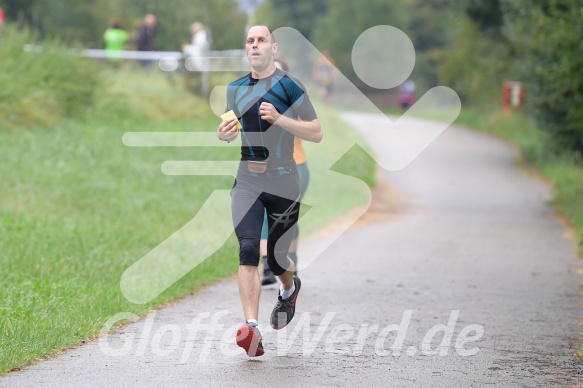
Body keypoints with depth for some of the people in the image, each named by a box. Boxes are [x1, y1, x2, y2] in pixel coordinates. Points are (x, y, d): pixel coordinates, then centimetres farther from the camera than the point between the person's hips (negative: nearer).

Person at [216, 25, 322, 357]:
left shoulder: (289, 86, -5)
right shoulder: (235, 89, 9)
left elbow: (317, 133, -8)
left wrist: (279, 119, -21)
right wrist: (224, 134, 1)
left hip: (283, 184, -2)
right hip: (247, 183, 2)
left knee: (276, 258, 8)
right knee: (248, 249, -18)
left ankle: (290, 288, 46)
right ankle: (251, 329, -26)